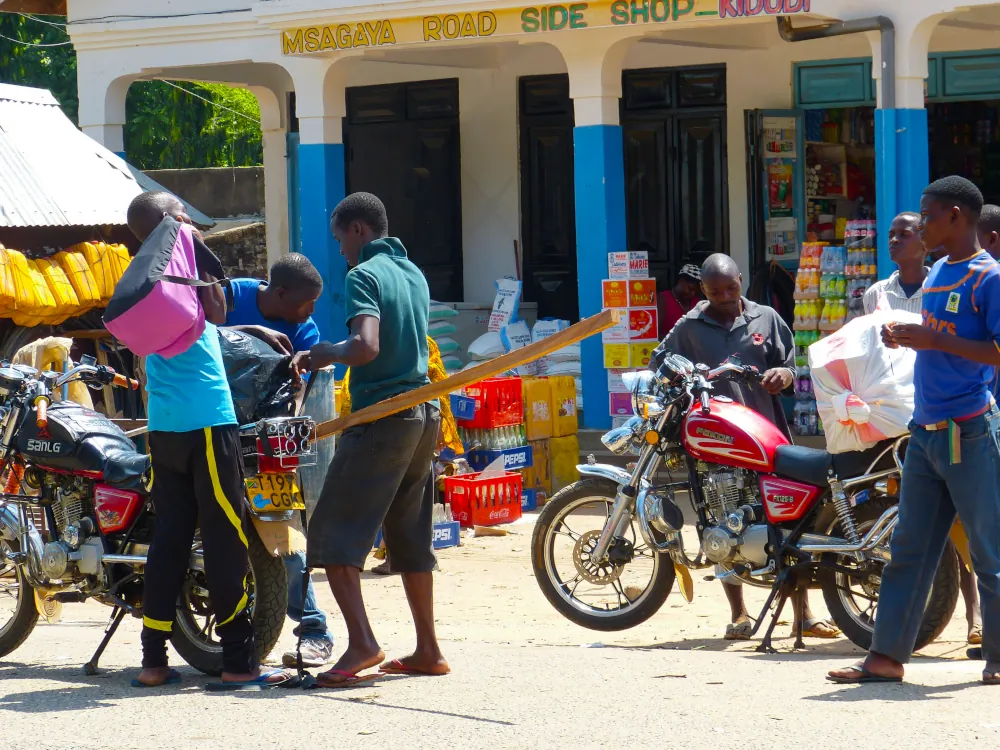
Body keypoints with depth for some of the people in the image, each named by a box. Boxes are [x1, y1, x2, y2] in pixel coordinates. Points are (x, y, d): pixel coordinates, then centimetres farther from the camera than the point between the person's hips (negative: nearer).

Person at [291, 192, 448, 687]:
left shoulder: (364, 275, -10)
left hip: (380, 415, -9)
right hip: (423, 415, 9)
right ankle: (427, 650, 17)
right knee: (410, 538, 15)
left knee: (334, 533, -8)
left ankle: (361, 642, -20)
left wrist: (325, 353, -4)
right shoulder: (414, 274, 17)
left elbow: (366, 346, -24)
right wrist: (328, 357, 21)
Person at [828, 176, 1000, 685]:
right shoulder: (937, 272, 15)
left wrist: (934, 339, -21)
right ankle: (887, 656, 10)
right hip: (925, 431, 8)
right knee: (909, 548, 8)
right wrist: (905, 338, 7)